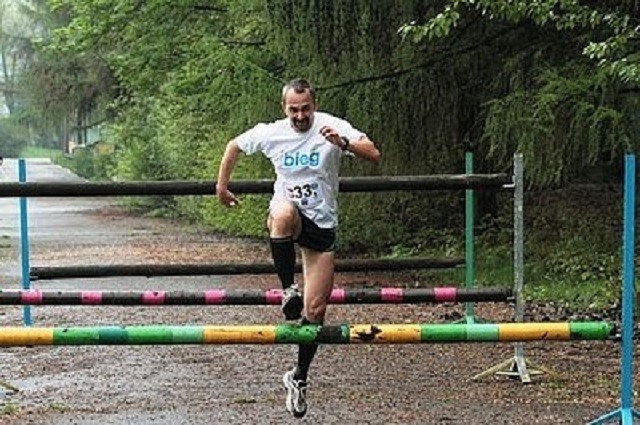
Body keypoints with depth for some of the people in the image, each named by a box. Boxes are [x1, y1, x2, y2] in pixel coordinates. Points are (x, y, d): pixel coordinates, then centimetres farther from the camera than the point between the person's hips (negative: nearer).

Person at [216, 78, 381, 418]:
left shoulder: (333, 128, -10)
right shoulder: (270, 133, -3)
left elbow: (374, 156, -22)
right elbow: (234, 147, 16)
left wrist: (343, 143, -39)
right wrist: (222, 187, 16)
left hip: (322, 227, 0)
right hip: (286, 217, 0)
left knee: (315, 311, -1)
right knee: (284, 212, -41)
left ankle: (299, 377, 18)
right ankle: (288, 289, -25)